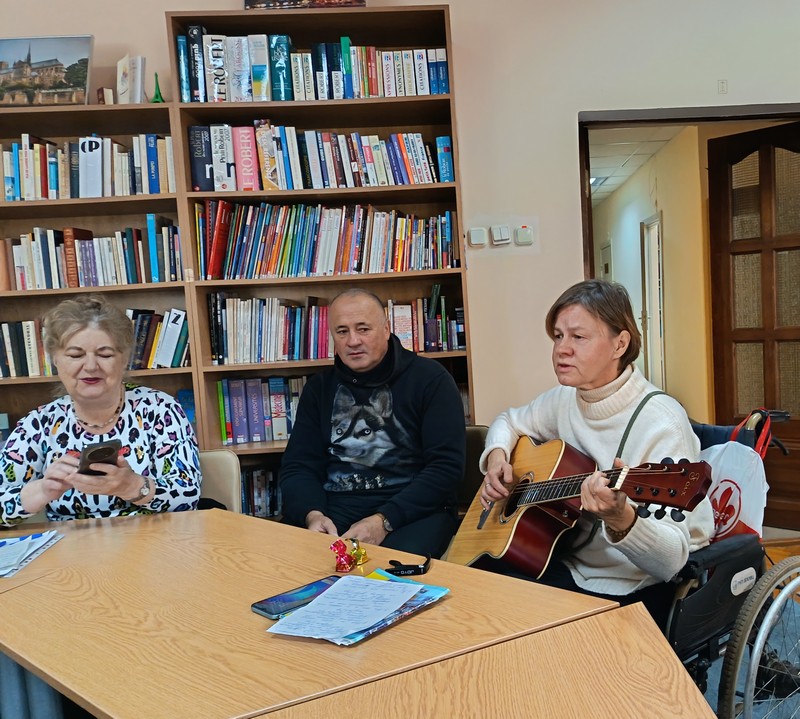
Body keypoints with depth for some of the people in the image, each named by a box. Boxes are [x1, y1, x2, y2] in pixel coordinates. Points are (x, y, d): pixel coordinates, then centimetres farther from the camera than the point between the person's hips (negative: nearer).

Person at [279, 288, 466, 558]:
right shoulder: (319, 388, 14)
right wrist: (312, 514, -13)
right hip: (333, 508, 4)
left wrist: (384, 521, -18)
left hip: (413, 509, -4)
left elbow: (446, 466, -7)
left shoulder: (430, 379, 1)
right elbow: (297, 467, 10)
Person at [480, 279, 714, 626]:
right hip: (569, 568, 6)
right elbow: (511, 421, 21)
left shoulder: (660, 423, -21)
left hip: (636, 592, -6)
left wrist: (619, 519, -47)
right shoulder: (565, 399, 0)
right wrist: (496, 456, 0)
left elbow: (671, 561, -27)